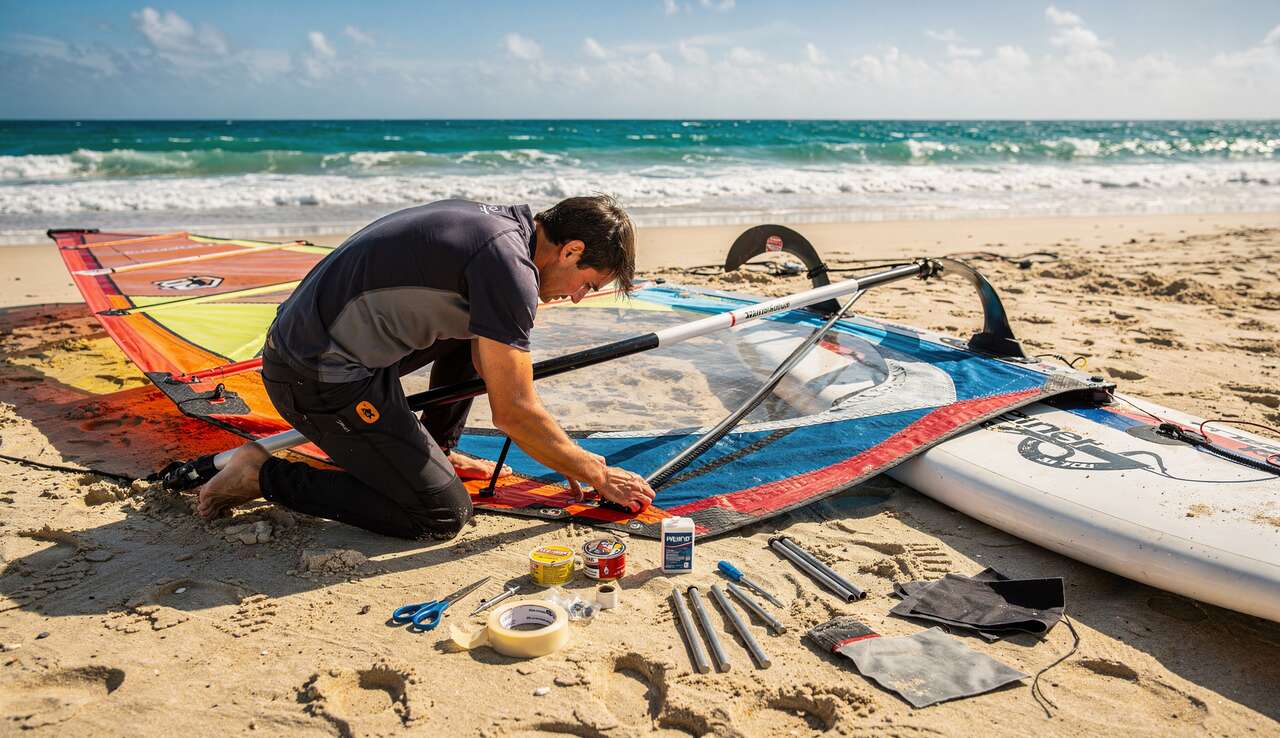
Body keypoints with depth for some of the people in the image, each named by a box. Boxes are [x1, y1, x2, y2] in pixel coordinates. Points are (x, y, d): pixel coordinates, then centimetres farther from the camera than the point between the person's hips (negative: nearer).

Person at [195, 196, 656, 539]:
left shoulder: (494, 222, 9)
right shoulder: (509, 264, -20)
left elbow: (486, 363, 18)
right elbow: (513, 412, -17)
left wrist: (563, 455, 17)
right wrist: (597, 474, -3)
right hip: (320, 379, -10)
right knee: (442, 517, -5)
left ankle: (437, 450, 27)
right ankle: (265, 476, -1)